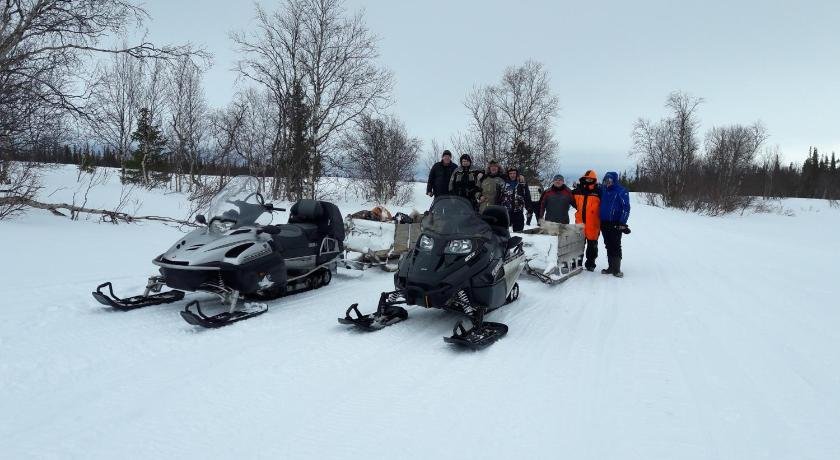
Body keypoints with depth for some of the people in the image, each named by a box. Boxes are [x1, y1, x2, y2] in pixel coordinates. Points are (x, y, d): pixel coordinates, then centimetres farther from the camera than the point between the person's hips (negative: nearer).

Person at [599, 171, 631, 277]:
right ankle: (611, 267, 18)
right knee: (608, 246, 10)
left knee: (615, 247, -6)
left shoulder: (621, 191, -5)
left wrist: (622, 223, -12)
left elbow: (626, 208, -7)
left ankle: (616, 269, -1)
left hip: (615, 224, -6)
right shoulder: (603, 190, 11)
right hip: (604, 224, 6)